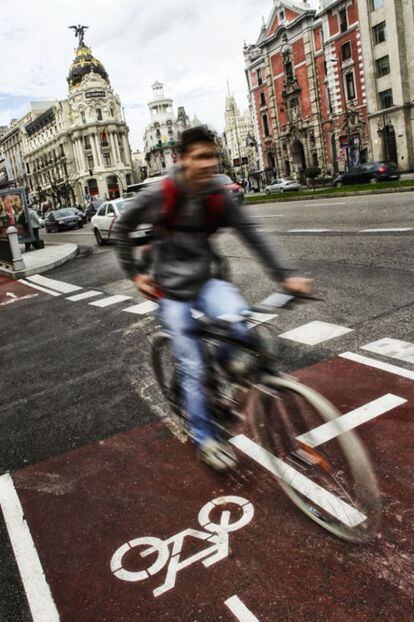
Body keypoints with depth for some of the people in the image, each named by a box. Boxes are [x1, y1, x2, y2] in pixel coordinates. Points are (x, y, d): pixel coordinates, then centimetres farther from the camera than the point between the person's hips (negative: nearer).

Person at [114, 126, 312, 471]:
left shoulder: (219, 196, -7)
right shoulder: (158, 195, -15)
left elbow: (252, 235, -8)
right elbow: (122, 229, 0)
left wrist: (285, 275, -17)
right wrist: (135, 271, -2)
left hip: (206, 280, 3)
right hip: (172, 290, -2)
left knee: (238, 323, -28)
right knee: (192, 368, -4)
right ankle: (205, 437, 18)